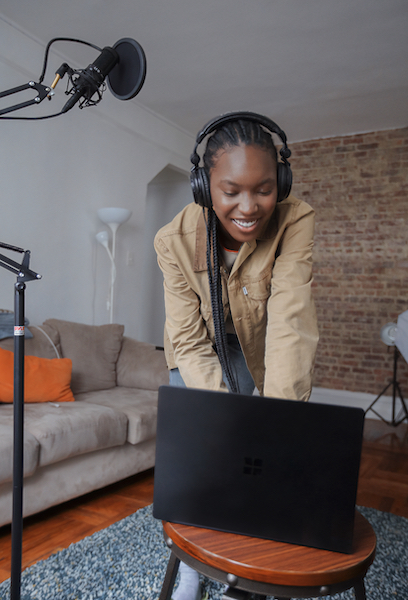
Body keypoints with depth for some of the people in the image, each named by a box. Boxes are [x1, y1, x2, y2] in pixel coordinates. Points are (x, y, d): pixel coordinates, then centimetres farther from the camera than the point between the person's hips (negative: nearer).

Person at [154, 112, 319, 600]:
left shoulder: (295, 222, -30)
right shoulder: (175, 239, -28)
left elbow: (290, 322, -39)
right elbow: (190, 341, -28)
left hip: (257, 353, 0)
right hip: (200, 352, 0)